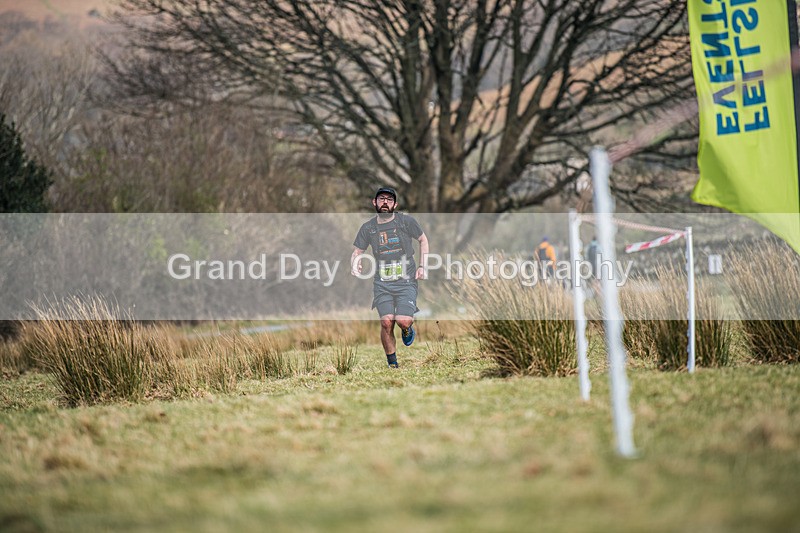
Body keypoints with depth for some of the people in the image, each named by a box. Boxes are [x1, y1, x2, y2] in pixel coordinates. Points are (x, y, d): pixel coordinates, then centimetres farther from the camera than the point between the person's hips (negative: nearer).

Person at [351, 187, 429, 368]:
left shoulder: (406, 221, 0)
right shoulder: (368, 228, 4)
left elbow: (423, 240, 13)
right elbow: (357, 252, 11)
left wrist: (423, 266, 5)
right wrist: (355, 264, -12)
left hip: (406, 281, -2)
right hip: (382, 283, 2)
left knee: (403, 321, -17)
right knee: (386, 323, -12)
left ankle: (407, 330, 22)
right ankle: (392, 364, 5)